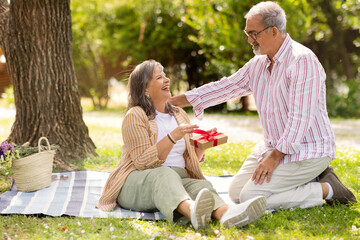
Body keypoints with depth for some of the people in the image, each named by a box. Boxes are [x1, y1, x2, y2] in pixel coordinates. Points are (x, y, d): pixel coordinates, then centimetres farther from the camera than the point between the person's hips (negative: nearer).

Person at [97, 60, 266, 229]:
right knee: (165, 174, -38)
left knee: (200, 185, -28)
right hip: (138, 181, -5)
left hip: (179, 179, 5)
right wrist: (173, 137, -22)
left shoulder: (179, 115, 20)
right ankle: (192, 211, -71)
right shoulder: (135, 116, -2)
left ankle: (225, 213, -64)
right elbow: (142, 162, -13)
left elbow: (191, 159, 25)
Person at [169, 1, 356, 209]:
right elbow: (225, 87, 14)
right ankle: (310, 180, 9)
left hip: (307, 151, -9)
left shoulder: (302, 60, -19)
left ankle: (326, 189, -6)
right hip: (276, 147, 9)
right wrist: (172, 101, 11)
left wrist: (275, 157, -24)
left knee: (251, 197, -19)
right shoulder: (258, 64, 8)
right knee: (236, 192, 7)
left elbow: (300, 117, -24)